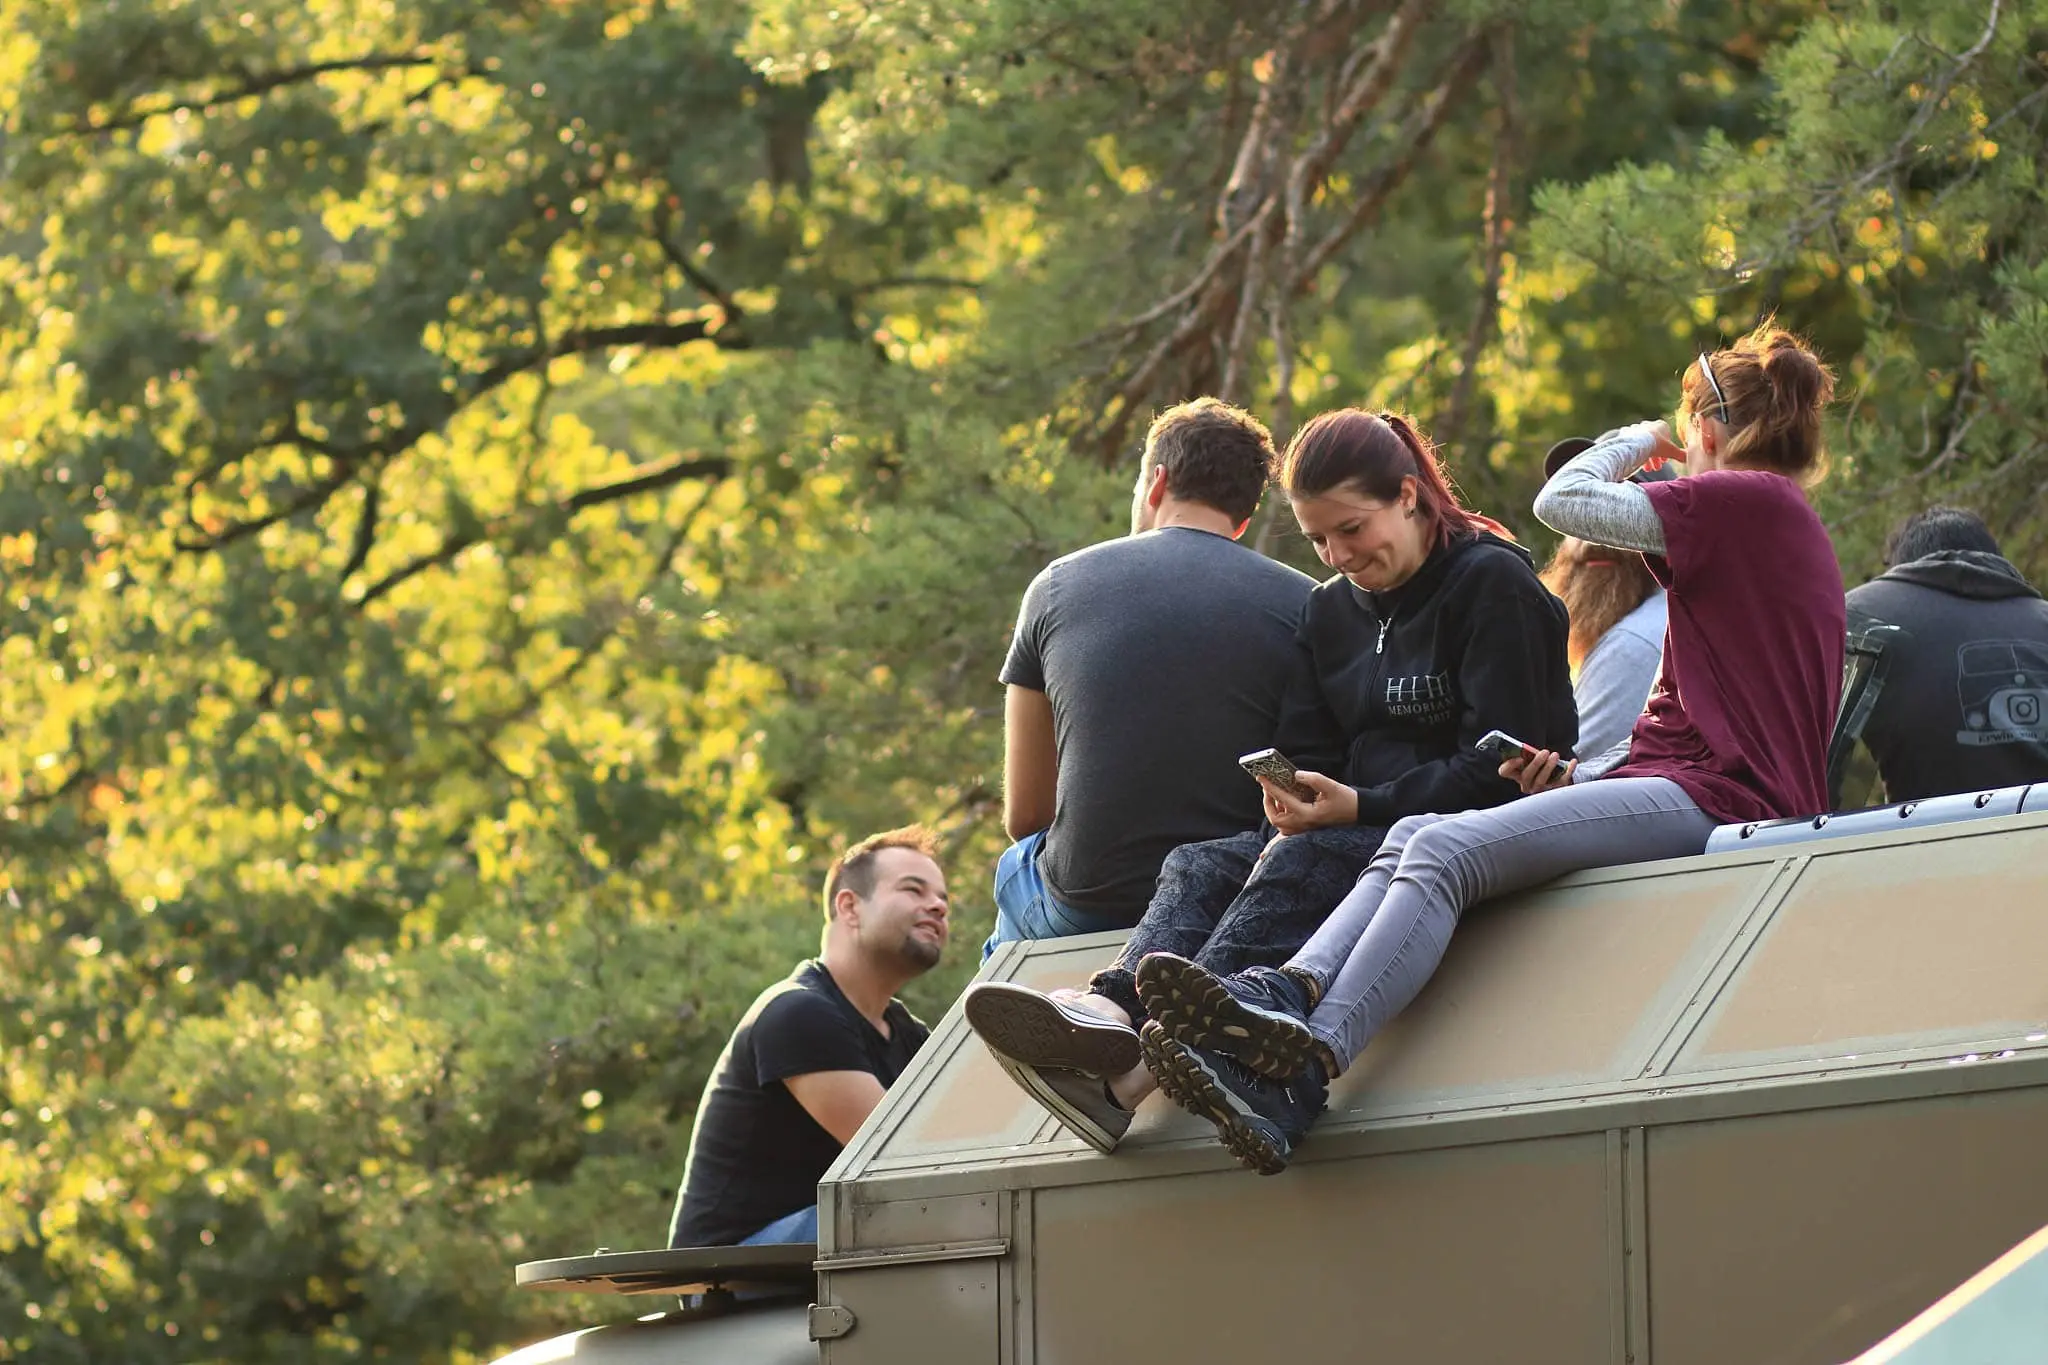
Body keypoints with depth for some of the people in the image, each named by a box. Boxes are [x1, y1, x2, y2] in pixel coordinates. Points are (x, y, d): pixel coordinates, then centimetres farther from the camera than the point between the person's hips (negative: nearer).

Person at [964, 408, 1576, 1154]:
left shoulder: (1491, 583, -3)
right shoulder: (1331, 609, 20)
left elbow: (1497, 771, -11)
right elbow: (1309, 754, 16)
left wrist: (1359, 807, -20)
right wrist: (1290, 806, -9)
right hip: (1357, 832, 8)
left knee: (1304, 863, -34)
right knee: (1199, 863, -18)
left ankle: (1137, 1072, -56)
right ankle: (1112, 1008, -50)